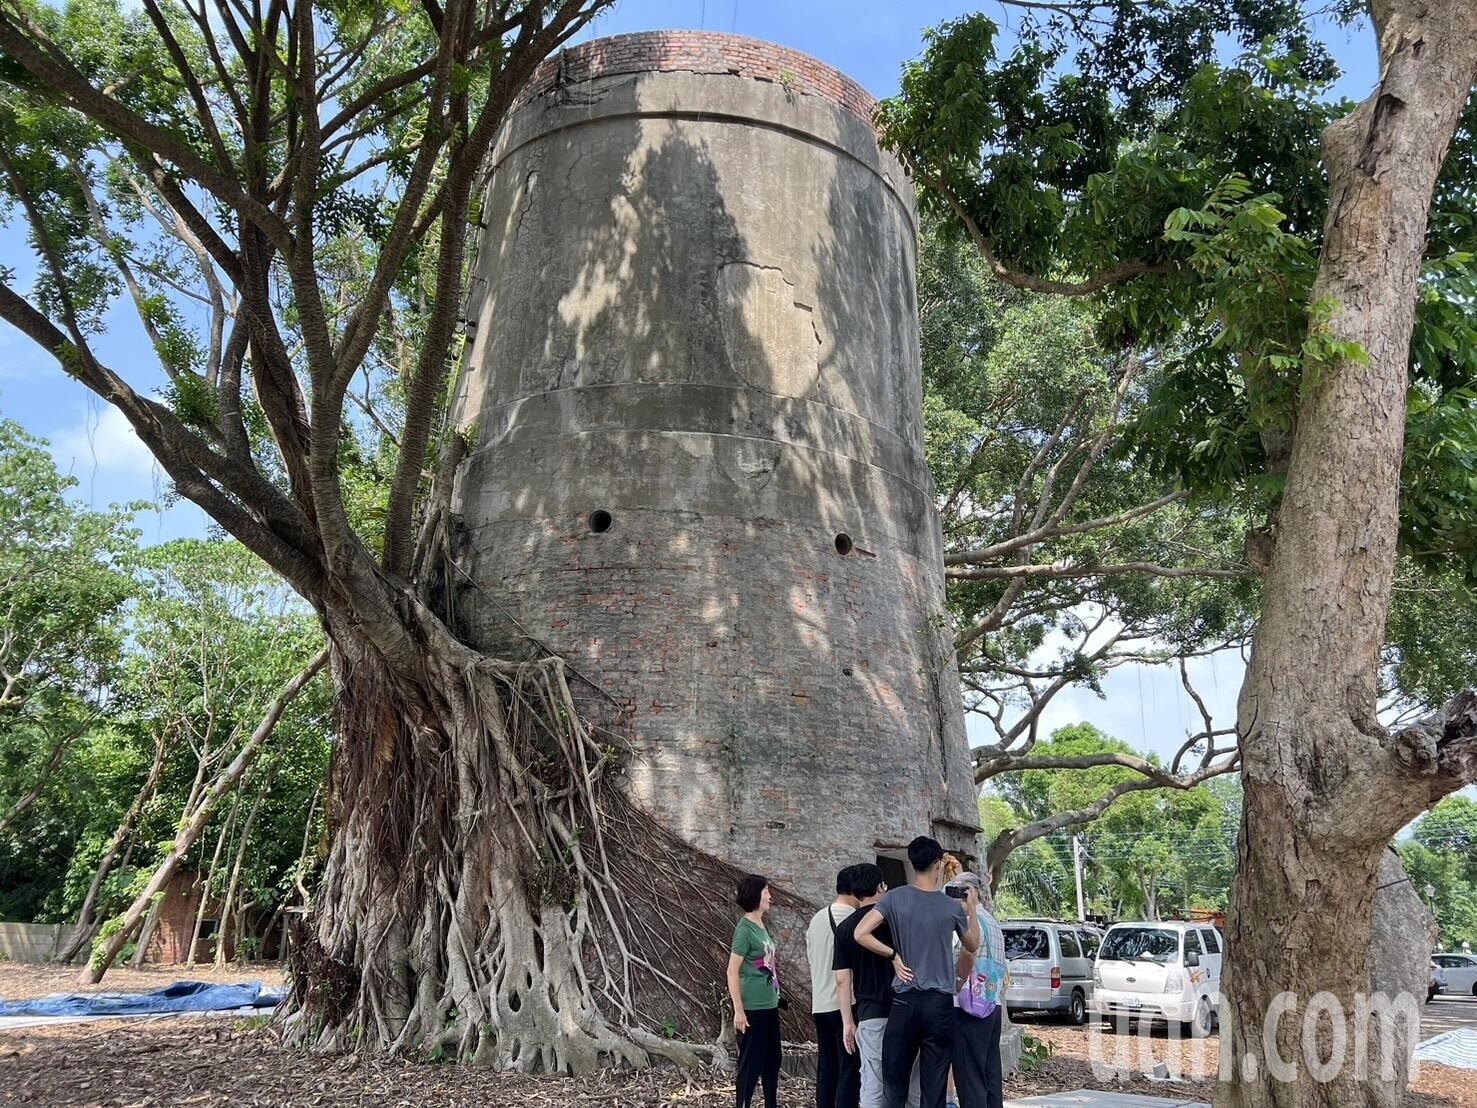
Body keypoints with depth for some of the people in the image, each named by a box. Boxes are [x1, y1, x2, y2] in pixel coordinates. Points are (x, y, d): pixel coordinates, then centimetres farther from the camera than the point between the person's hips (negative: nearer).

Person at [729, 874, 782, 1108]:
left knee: (772, 1060, 16)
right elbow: (732, 972, -16)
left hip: (769, 1005, 8)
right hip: (753, 1008, -8)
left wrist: (775, 998, 15)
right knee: (751, 1062, 1)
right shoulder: (745, 929, -15)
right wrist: (738, 1010, -18)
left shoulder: (762, 926, 9)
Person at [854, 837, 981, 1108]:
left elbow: (861, 934, -12)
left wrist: (893, 954, -2)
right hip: (940, 1003, 0)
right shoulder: (953, 907, -2)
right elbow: (972, 946, 16)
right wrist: (972, 909, 23)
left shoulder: (895, 898, -4)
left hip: (904, 1001, 0)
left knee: (895, 1085, 6)